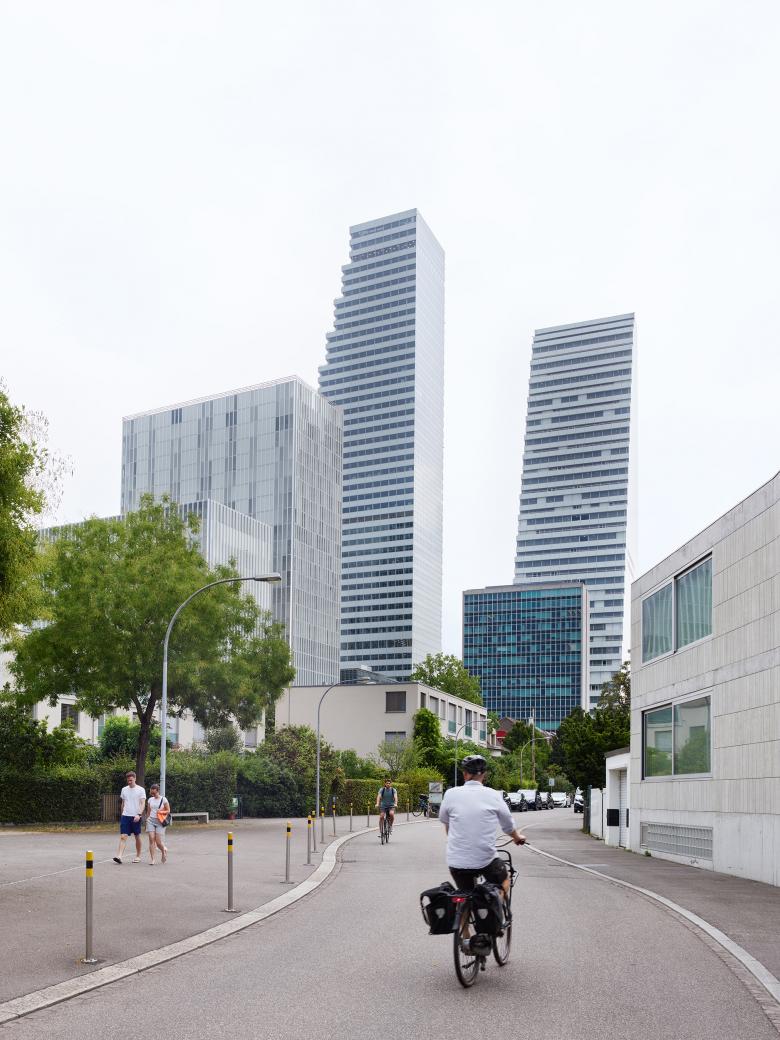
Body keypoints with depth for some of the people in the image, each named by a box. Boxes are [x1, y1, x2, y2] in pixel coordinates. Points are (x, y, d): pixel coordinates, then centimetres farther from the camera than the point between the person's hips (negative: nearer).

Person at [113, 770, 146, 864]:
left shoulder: (140, 790, -3)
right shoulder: (124, 789, 10)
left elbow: (142, 804, -9)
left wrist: (139, 814, -22)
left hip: (135, 817, -3)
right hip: (125, 816, 3)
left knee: (137, 836, 7)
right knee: (123, 836, -8)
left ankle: (138, 856, 19)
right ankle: (119, 856, -17)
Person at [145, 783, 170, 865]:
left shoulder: (163, 799, -2)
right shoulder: (150, 800, 9)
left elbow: (168, 811, 0)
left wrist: (161, 812, -16)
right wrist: (146, 821, 15)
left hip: (159, 822, -3)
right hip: (151, 820, 3)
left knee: (158, 841, -6)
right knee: (151, 839, -10)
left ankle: (164, 850, 28)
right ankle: (152, 859, -6)